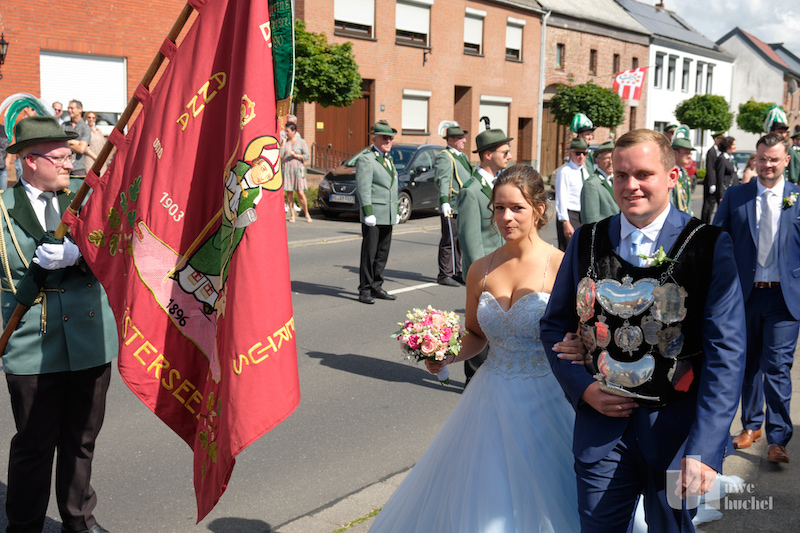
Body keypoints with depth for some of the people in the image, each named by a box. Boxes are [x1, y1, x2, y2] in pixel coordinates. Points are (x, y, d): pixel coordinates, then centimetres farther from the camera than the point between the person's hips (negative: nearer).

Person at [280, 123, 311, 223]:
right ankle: (292, 215, 8)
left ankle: (307, 214, 7)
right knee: (289, 192, 0)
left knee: (300, 193, -7)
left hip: (298, 169, -2)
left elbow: (307, 156, 0)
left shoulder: (301, 142, 3)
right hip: (286, 168, 2)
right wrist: (284, 142, -5)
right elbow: (280, 155, -2)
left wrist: (295, 155, -10)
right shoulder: (284, 141, 9)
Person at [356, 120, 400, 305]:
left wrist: (396, 212, 20)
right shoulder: (366, 159, -7)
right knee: (369, 254, -4)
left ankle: (376, 287, 19)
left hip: (388, 217, 8)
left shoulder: (388, 159, 19)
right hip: (373, 216, -8)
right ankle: (365, 291, 2)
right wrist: (368, 213, -19)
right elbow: (363, 188, -13)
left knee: (382, 254, 10)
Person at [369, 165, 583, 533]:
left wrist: (578, 349, -30)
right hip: (492, 399, 4)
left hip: (545, 402, -4)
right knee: (479, 502, 14)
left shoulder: (561, 267, -11)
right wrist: (444, 356, -3)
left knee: (539, 499, 8)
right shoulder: (481, 271, 2)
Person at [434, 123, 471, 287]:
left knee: (459, 241, 12)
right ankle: (444, 275, 1)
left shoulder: (463, 157, 20)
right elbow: (442, 181, -20)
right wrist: (444, 201, -31)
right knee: (449, 241, -5)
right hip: (451, 207, -9)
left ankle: (456, 273, 20)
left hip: (464, 207, 9)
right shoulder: (444, 157, -9)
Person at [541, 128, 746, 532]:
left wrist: (705, 449, -19)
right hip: (601, 426, 2)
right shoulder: (587, 241, 3)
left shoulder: (709, 246, -7)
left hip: (677, 429, -2)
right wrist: (582, 387, -6)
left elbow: (725, 353, -12)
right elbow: (554, 325, 10)